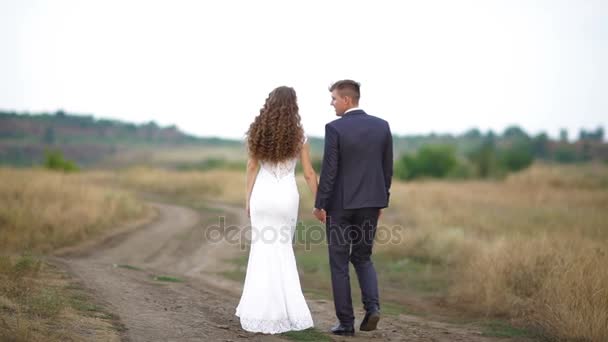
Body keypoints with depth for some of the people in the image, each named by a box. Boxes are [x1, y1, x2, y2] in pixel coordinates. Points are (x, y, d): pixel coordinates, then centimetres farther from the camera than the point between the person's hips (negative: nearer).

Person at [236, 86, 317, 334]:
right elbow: (309, 174, -3)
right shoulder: (299, 135, -4)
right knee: (282, 248, 15)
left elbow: (252, 166, 3)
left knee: (264, 248, 8)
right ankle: (284, 306, 16)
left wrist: (248, 197, 10)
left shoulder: (258, 131, -1)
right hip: (287, 195, -1)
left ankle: (264, 310, 7)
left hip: (262, 193, 1)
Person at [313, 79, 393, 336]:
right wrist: (381, 201, 16)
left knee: (339, 263, 6)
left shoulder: (335, 128, -13)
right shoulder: (382, 126, 2)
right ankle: (372, 306, -2)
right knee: (363, 257, 19)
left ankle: (346, 322, 7)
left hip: (340, 204, -4)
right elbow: (387, 169, 6)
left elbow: (329, 171, -14)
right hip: (371, 203, 5)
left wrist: (319, 205, -4)